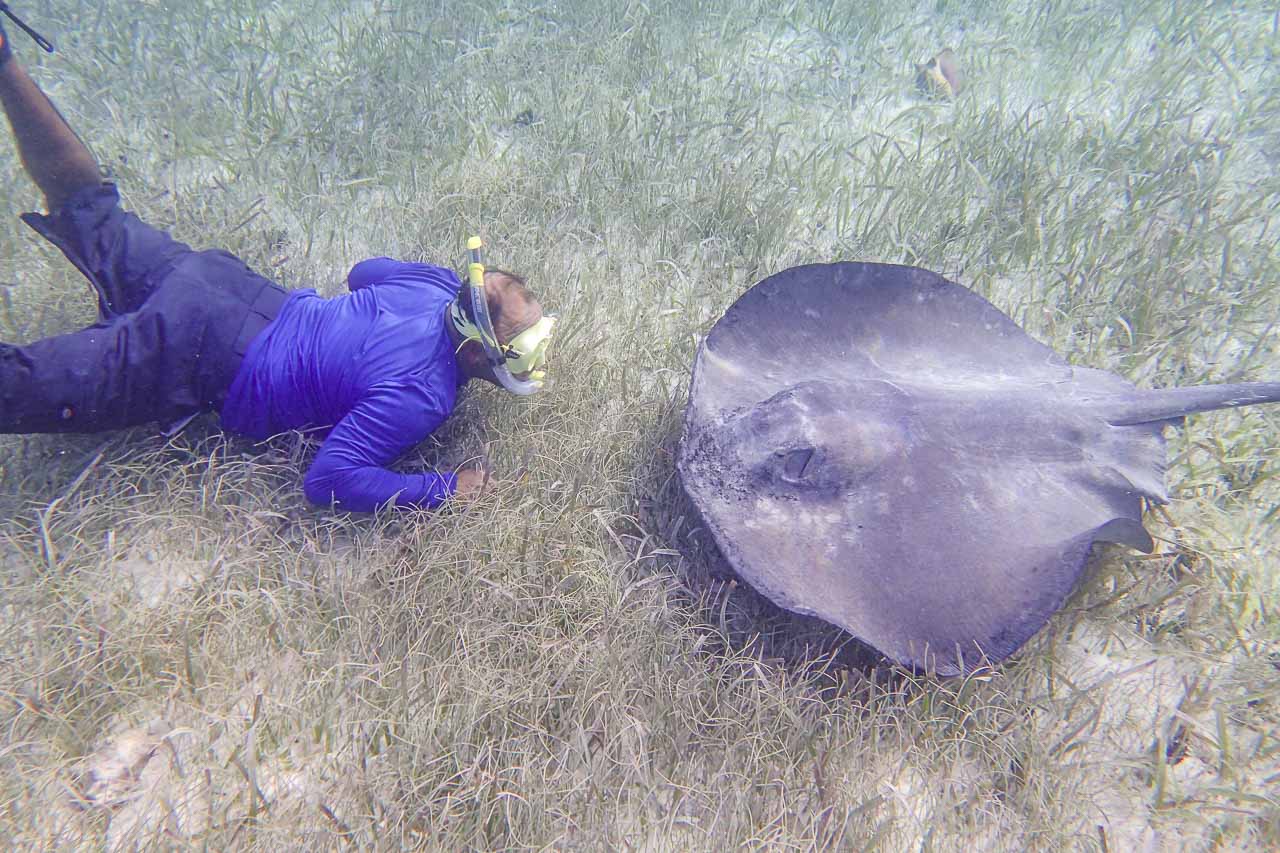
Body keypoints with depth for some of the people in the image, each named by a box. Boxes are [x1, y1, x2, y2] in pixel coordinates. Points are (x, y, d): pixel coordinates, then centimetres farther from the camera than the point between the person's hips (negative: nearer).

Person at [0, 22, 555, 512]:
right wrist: (444, 487, -26)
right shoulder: (420, 398, -32)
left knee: (94, 217, 26)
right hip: (196, 359, -7)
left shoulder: (441, 283, -8)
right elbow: (327, 479, -32)